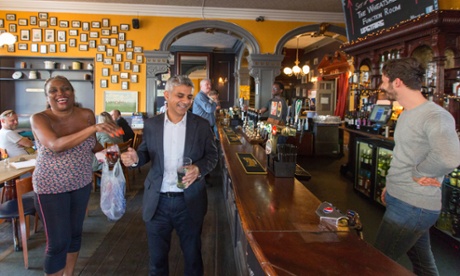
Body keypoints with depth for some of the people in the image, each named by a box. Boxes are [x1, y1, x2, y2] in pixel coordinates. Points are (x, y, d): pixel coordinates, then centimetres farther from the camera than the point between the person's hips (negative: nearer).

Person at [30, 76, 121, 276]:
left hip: (81, 183, 4)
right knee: (58, 242, 1)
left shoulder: (87, 115, -6)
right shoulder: (39, 119, -17)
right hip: (51, 187, -4)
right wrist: (94, 128, -45)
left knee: (75, 233, 19)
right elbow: (56, 145, -35)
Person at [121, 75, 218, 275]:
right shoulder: (151, 124, -1)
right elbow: (146, 153, 6)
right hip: (157, 202, 1)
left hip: (190, 202, -1)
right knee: (157, 257, 19)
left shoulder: (202, 125, -5)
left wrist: (199, 168, -20)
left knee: (192, 255, 18)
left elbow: (212, 155, 0)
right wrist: (136, 158, -17)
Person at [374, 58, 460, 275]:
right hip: (401, 200, 9)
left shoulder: (435, 117, -21)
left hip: (413, 206, -9)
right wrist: (392, 185, 18)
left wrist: (418, 173, -24)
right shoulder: (406, 114, 11)